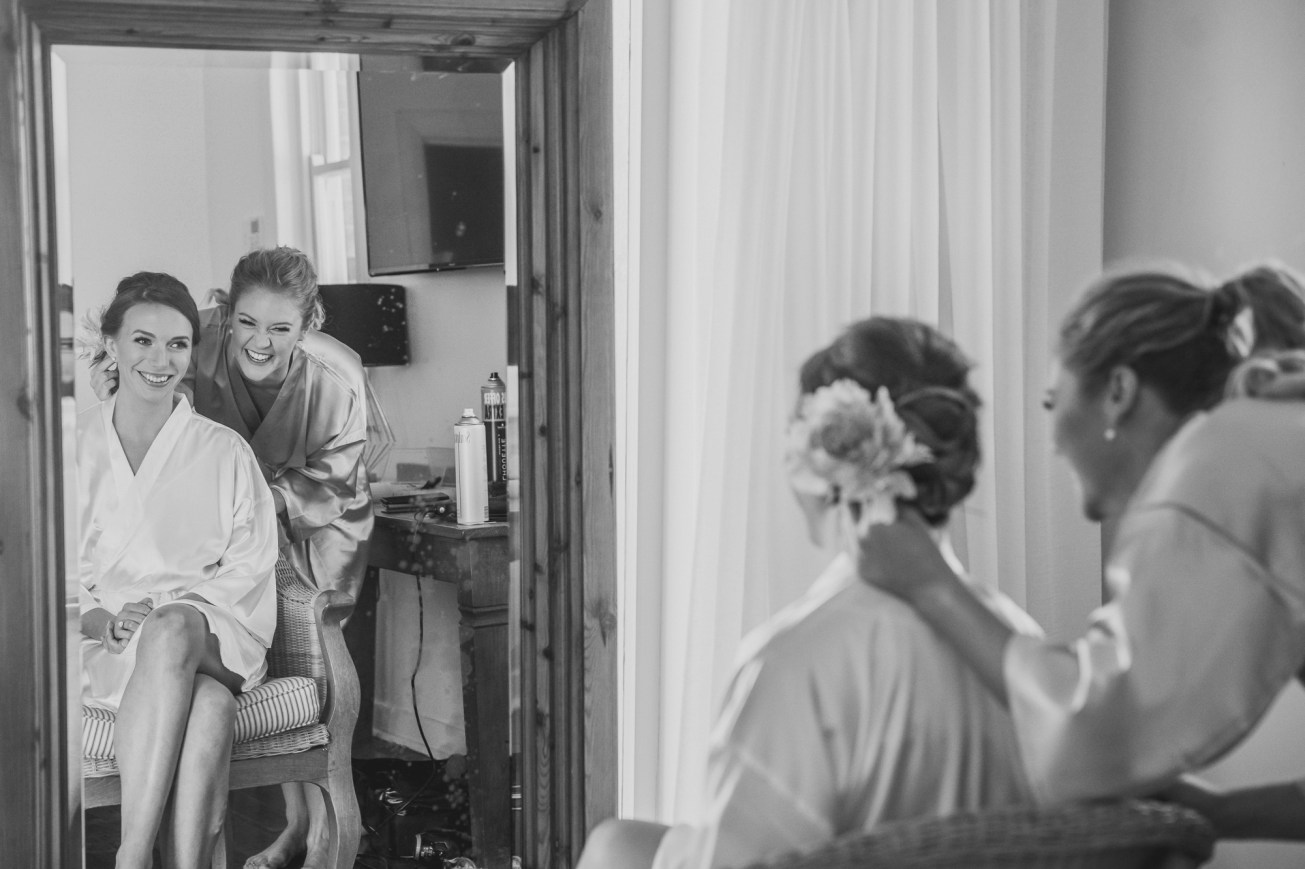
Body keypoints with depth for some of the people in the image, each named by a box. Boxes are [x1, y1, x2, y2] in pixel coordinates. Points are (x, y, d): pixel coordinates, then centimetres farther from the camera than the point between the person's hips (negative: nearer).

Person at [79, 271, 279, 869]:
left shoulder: (224, 452, 11)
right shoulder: (74, 445, 12)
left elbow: (250, 564, 4)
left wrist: (169, 610, -13)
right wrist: (106, 621, -13)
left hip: (214, 629, 0)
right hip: (105, 646, 0)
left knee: (172, 630, -39)